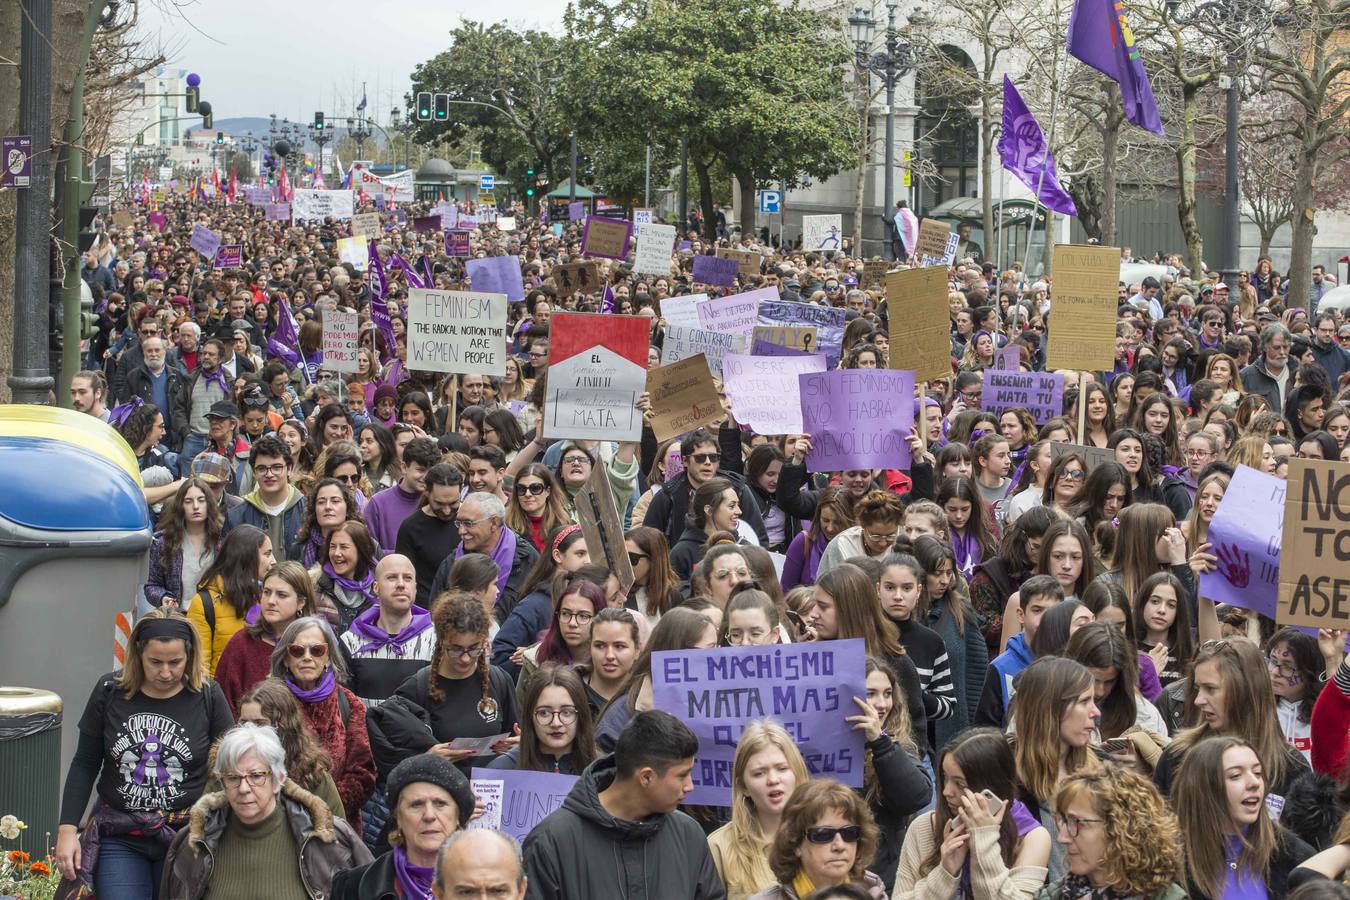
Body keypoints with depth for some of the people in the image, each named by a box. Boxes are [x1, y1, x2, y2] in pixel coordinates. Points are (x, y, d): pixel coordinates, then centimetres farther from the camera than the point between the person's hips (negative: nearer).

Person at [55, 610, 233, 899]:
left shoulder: (208, 697, -3)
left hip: (185, 836, -1)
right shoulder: (110, 692, -1)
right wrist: (67, 830, 0)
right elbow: (84, 765, 6)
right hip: (119, 836, 1)